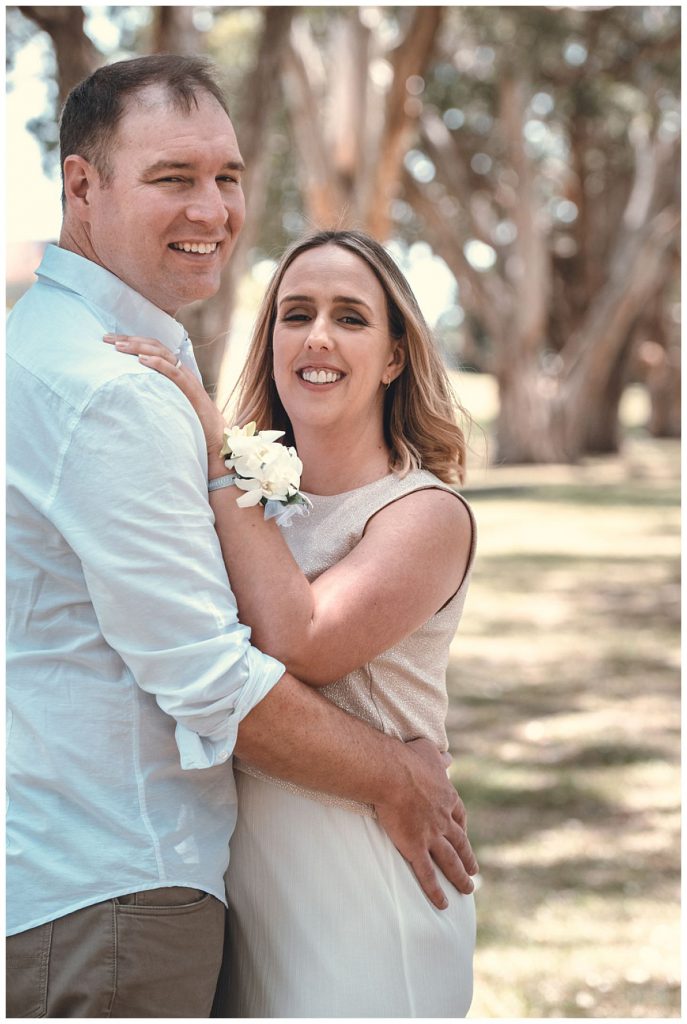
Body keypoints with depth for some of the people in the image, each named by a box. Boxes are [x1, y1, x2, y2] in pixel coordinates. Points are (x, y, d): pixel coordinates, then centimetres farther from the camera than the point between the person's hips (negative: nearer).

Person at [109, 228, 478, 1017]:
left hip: (358, 888, -5)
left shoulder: (427, 513, -10)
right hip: (238, 876, 5)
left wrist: (215, 450, -21)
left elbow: (298, 648, -26)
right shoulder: (252, 492, 7)